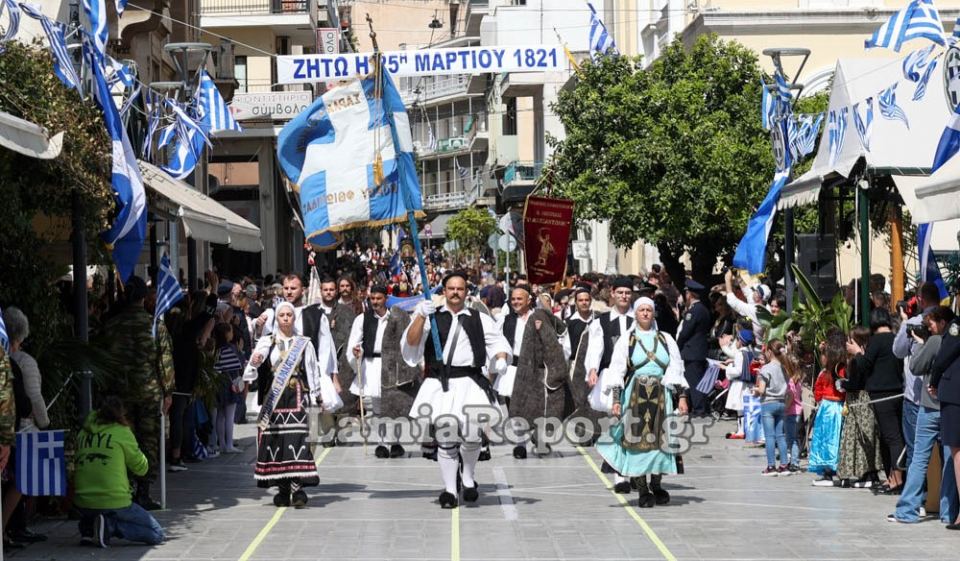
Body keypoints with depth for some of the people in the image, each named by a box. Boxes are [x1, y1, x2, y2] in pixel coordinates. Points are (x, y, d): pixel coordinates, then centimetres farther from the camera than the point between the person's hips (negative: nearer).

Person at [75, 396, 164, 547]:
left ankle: (88, 527, 6)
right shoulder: (121, 432, -5)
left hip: (82, 504, 6)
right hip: (113, 503, -6)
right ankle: (110, 526, -13)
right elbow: (142, 468, 4)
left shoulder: (83, 433, 8)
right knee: (157, 535, 6)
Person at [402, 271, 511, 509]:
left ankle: (468, 477, 15)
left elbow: (498, 342, 13)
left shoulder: (480, 319, 17)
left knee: (471, 433, -13)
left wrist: (501, 358, -8)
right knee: (445, 436, -4)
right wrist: (421, 316, -14)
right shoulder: (431, 316, 12)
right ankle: (449, 490, 9)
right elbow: (411, 342, 0)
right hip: (440, 384, 0)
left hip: (470, 382, 0)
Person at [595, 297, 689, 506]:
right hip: (635, 395, -2)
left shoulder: (665, 339, 11)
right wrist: (616, 400, -8)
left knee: (660, 439, -2)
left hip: (661, 395, 2)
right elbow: (616, 372, 1)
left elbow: (676, 369, 10)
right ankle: (643, 491, -2)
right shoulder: (626, 340, 5)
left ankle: (656, 484, 12)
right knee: (637, 440, -5)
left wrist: (682, 396, 2)